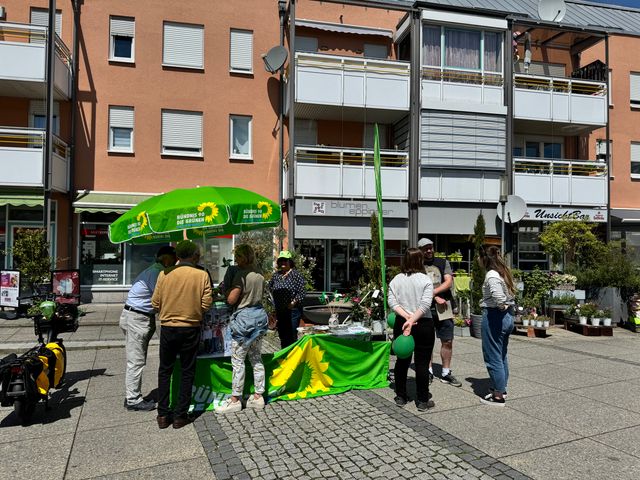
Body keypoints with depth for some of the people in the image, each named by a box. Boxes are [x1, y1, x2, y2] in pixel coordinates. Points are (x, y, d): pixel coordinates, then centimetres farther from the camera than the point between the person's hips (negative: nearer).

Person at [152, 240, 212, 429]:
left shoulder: (164, 274, -5)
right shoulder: (202, 275, -8)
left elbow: (155, 303, -1)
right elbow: (206, 304, -9)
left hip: (167, 328, 1)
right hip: (190, 329, -1)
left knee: (165, 370, 15)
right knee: (187, 372, 11)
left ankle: (163, 414, 18)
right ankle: (180, 416, 15)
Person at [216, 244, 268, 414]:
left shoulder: (241, 274, -15)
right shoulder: (260, 275, 10)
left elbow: (231, 299, -17)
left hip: (244, 317, -8)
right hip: (259, 316, 8)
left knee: (237, 361, 0)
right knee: (256, 358, 13)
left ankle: (235, 400, 7)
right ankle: (258, 397, 18)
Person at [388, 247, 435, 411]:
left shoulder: (396, 280, 1)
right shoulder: (425, 279, -8)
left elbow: (392, 302, -6)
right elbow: (425, 304, -18)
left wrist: (406, 316, -11)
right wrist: (412, 320, -20)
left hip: (401, 324, 4)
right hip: (423, 325, -3)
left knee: (402, 361, 14)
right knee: (422, 363, 4)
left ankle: (400, 397, 23)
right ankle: (423, 401, 11)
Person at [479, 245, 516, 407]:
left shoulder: (491, 275, -19)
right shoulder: (504, 272, 8)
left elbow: (498, 296, -35)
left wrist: (501, 306, -18)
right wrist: (506, 306, 6)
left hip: (494, 316, -9)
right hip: (508, 316, 10)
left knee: (493, 357, 1)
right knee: (502, 355, 21)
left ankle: (498, 396, 9)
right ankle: (501, 388, 33)